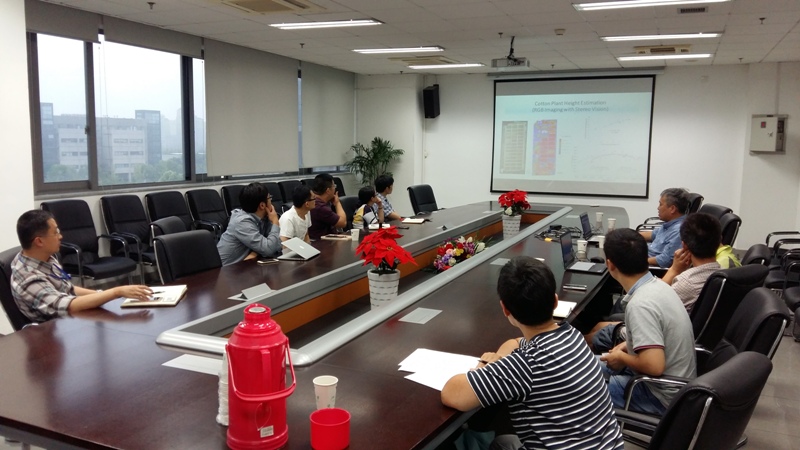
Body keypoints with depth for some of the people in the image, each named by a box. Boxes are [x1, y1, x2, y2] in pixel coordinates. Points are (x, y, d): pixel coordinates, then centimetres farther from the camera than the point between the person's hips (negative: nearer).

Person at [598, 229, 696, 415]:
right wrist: (629, 346, 8)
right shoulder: (657, 285, -1)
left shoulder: (640, 304, -29)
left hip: (664, 396, -9)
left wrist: (622, 358, -15)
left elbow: (654, 366, -33)